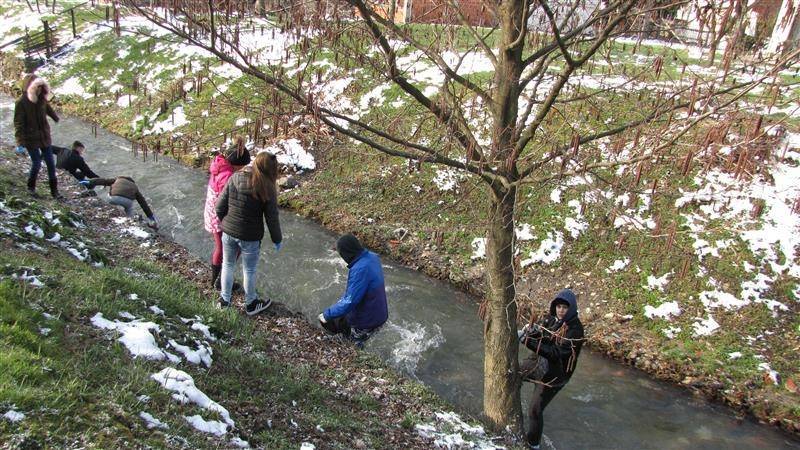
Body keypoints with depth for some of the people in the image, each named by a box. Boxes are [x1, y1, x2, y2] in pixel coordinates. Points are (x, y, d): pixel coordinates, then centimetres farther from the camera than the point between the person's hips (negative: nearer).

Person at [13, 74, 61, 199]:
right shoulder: (21, 103, -15)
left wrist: (56, 118, 44)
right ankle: (31, 188, 22)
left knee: (51, 163, 4)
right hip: (31, 139, -5)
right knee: (36, 164, -2)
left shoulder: (42, 99, 2)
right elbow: (18, 124, -16)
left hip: (45, 137, 5)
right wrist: (20, 143, -22)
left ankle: (54, 190, 13)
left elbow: (48, 109, 26)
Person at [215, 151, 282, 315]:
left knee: (227, 265, 23)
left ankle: (224, 299, 37)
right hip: (250, 237, -3)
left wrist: (225, 223, 15)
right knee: (249, 270, 16)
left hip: (228, 232, 3)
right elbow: (272, 218, -12)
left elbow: (220, 206, -3)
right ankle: (251, 304, 35)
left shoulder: (234, 178, -6)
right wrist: (277, 240, 2)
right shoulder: (266, 188, -16)